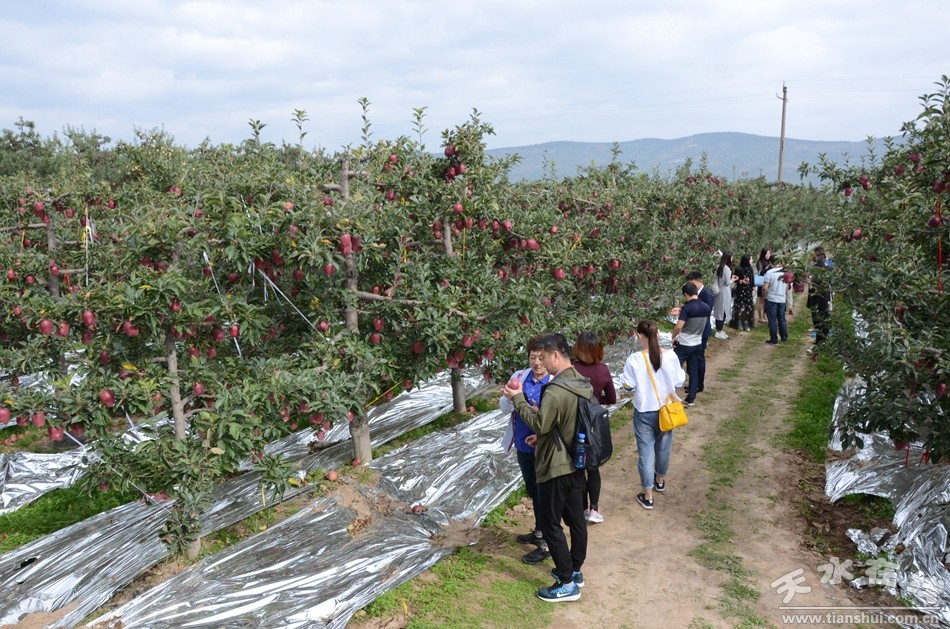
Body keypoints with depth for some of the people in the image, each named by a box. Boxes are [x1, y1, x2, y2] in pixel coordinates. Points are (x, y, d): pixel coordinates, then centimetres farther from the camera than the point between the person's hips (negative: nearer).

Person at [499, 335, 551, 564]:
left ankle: (546, 545, 18)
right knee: (533, 492, 22)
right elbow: (504, 407, -2)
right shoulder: (519, 377, -1)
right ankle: (539, 532, 41)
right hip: (523, 446, 6)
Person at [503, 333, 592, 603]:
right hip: (577, 463, 9)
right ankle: (575, 571, 33)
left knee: (551, 525, 3)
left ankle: (567, 584, 11)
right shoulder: (582, 383, 3)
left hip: (555, 467, -9)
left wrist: (518, 399, -13)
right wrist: (540, 412, 13)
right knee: (576, 519, 18)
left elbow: (540, 425, -20)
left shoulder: (555, 391, -26)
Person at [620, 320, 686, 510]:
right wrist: (680, 371, 17)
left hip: (644, 413, -3)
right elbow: (679, 382, -2)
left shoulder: (634, 359, -20)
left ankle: (647, 497, 16)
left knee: (646, 452, 8)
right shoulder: (671, 356, -13)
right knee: (663, 447, 24)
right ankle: (660, 481, 47)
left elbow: (628, 387, -12)